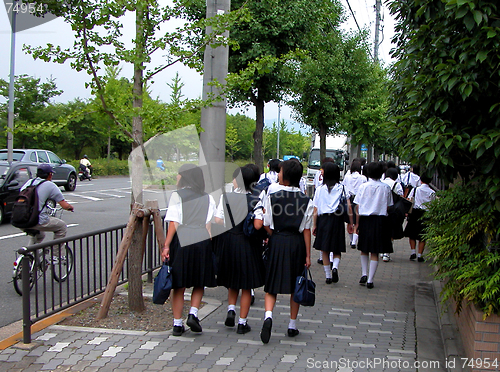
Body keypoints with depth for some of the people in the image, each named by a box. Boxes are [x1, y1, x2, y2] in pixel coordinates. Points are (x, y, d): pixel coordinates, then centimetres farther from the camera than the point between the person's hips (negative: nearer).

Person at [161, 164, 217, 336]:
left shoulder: (177, 196, 0)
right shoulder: (208, 198, 10)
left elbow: (174, 223, -7)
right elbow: (210, 225, 5)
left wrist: (166, 246, -5)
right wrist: (209, 244, 9)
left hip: (181, 240, -2)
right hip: (202, 241, 2)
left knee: (179, 285, 7)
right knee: (199, 283, 17)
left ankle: (177, 323, 11)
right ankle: (193, 314, 0)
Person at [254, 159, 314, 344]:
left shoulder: (271, 197, -8)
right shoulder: (306, 201, -4)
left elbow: (267, 226, -5)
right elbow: (306, 230, -4)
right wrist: (308, 255, 1)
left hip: (277, 242, -1)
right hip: (297, 243, 1)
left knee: (272, 285, 6)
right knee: (296, 286, 13)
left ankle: (268, 315, -18)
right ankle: (292, 325, 21)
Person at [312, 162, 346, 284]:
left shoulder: (320, 189, 1)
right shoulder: (342, 188, 1)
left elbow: (315, 210, 0)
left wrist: (314, 225, 6)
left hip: (324, 219, 0)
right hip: (337, 219, 0)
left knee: (325, 250, 9)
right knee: (337, 250, 11)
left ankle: (328, 276, 11)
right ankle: (335, 267, -16)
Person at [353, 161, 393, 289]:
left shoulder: (363, 187, -4)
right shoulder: (386, 188, -3)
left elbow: (358, 207, -3)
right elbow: (388, 206, -1)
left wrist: (357, 223, 3)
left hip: (365, 220, 0)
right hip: (380, 220, 0)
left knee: (364, 250, 19)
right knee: (375, 252, 5)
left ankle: (364, 274, 11)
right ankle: (370, 280, 4)